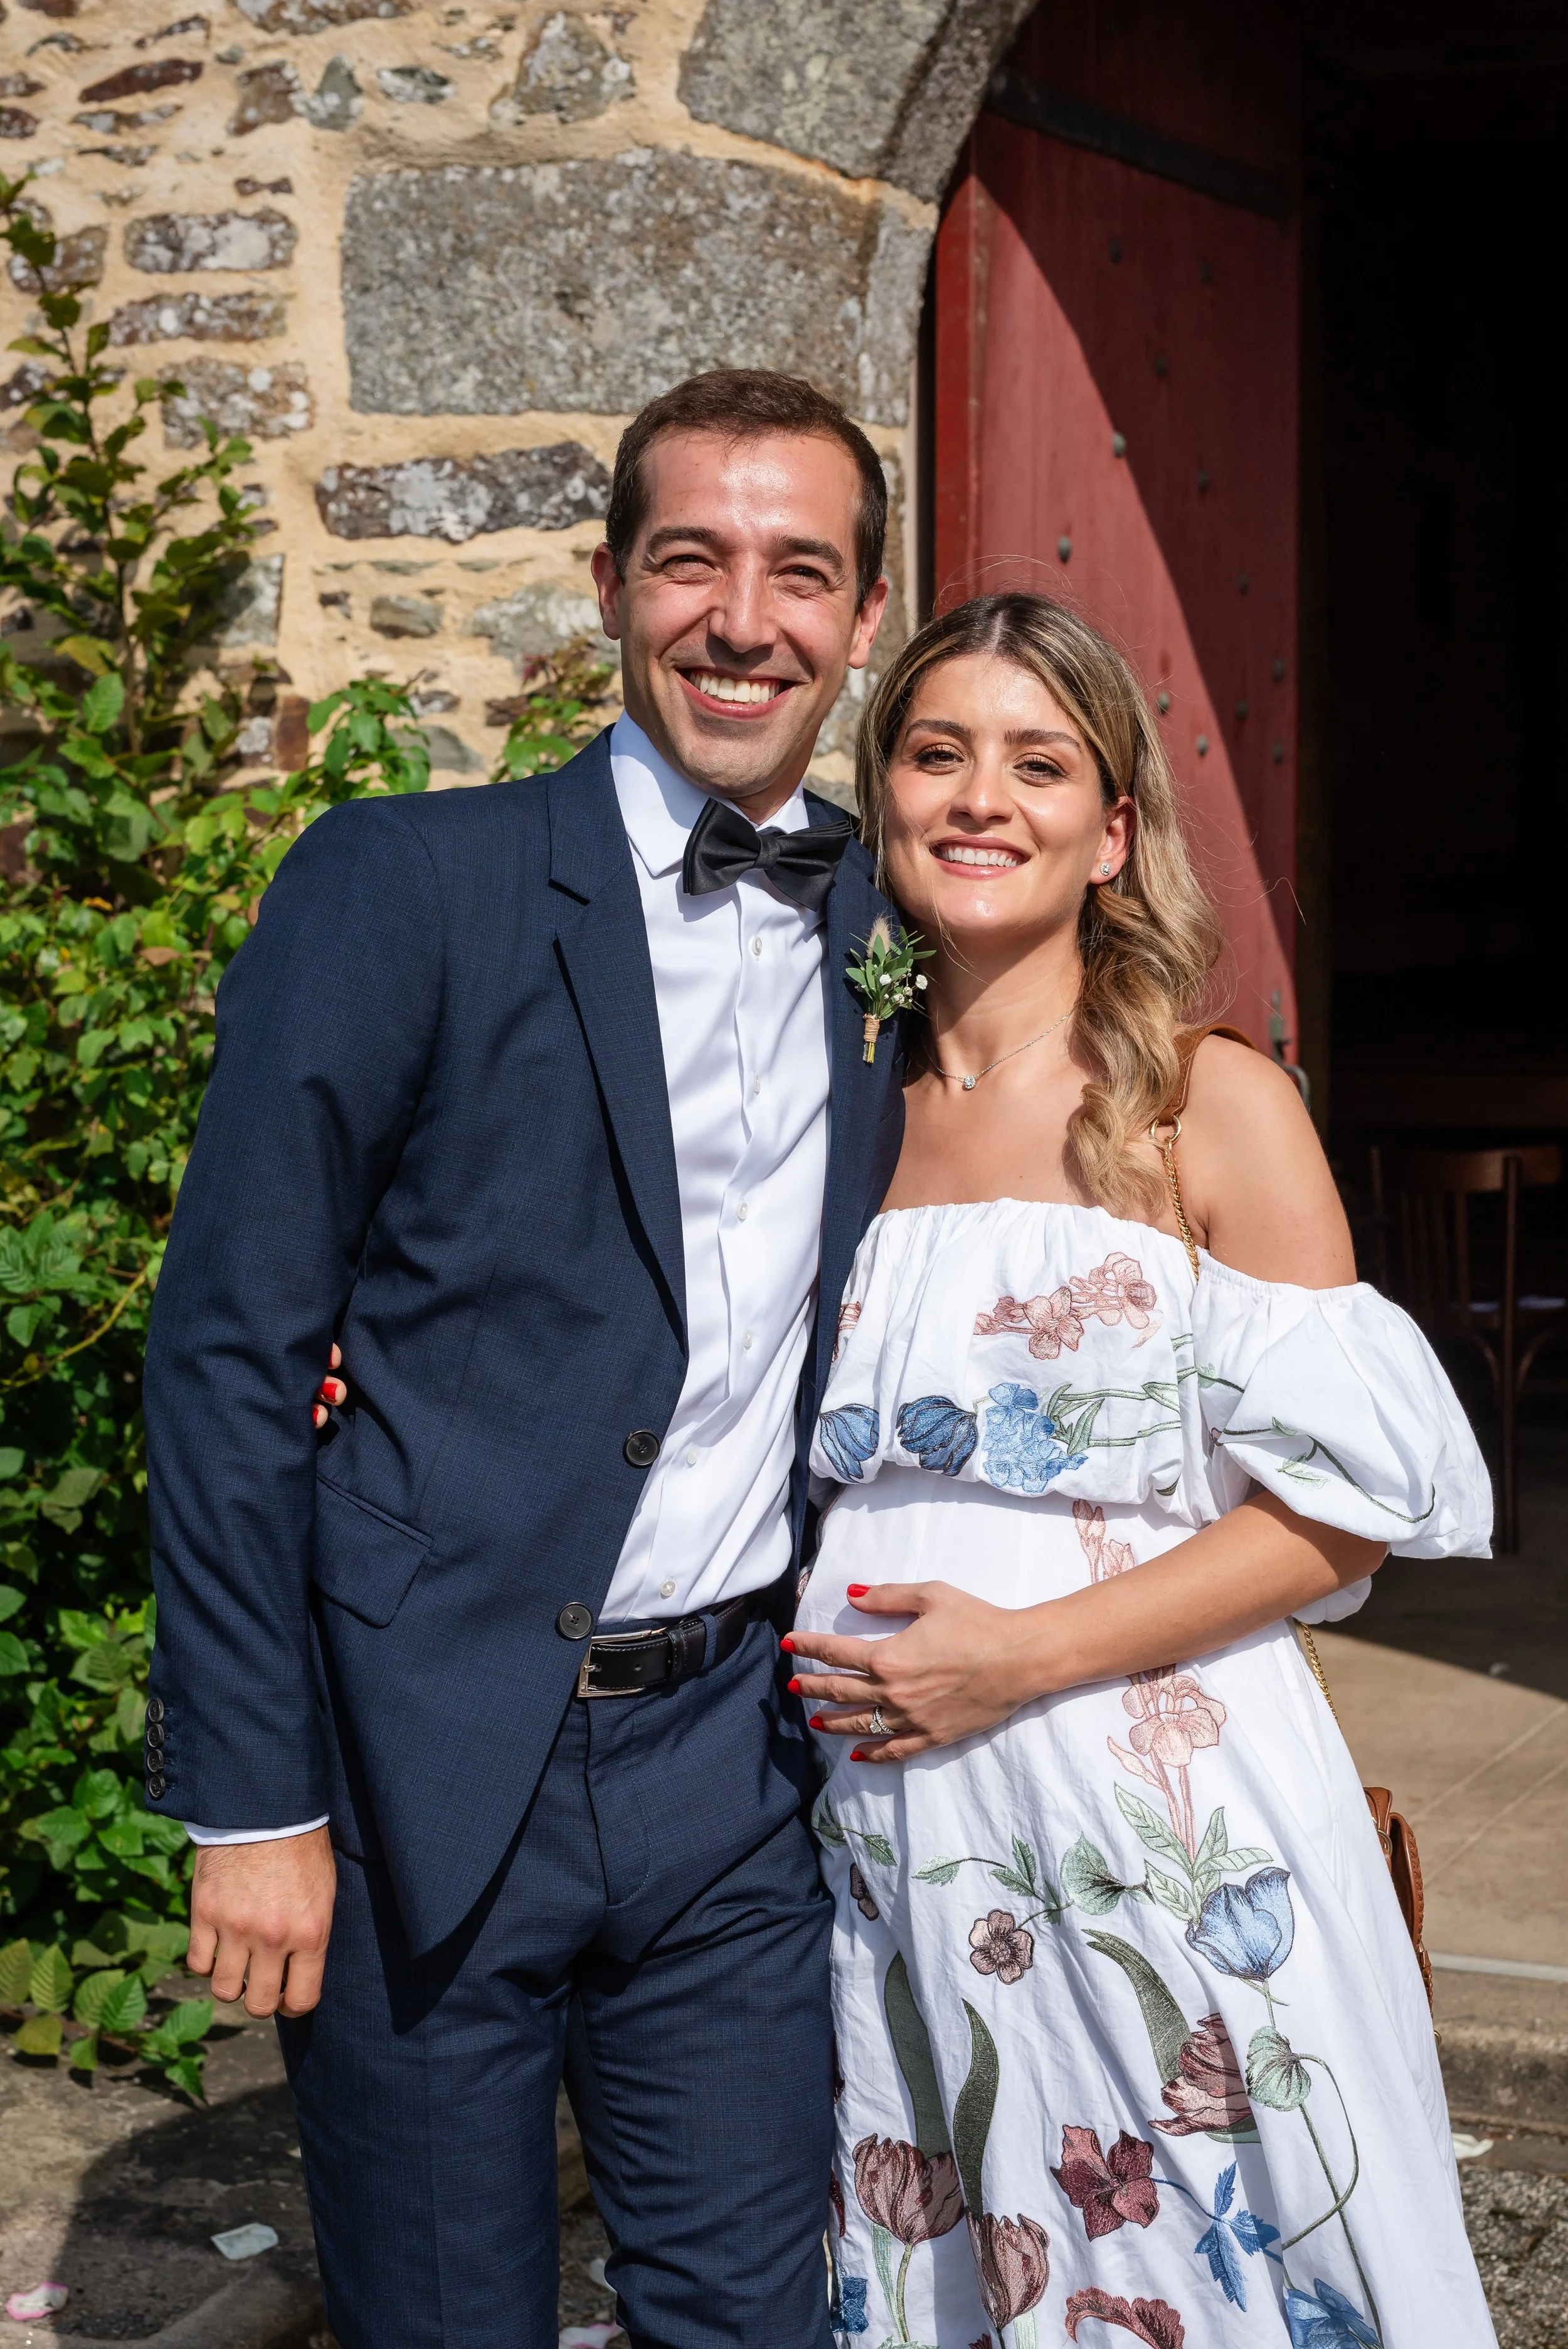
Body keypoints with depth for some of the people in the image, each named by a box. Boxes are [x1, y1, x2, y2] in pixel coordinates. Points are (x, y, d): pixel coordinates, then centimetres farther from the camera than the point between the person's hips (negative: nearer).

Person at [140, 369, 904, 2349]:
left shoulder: (899, 931, 7)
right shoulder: (405, 885, -7)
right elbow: (230, 1352, -9)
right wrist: (251, 1798, -11)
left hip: (735, 1758, 4)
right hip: (428, 1759, -3)